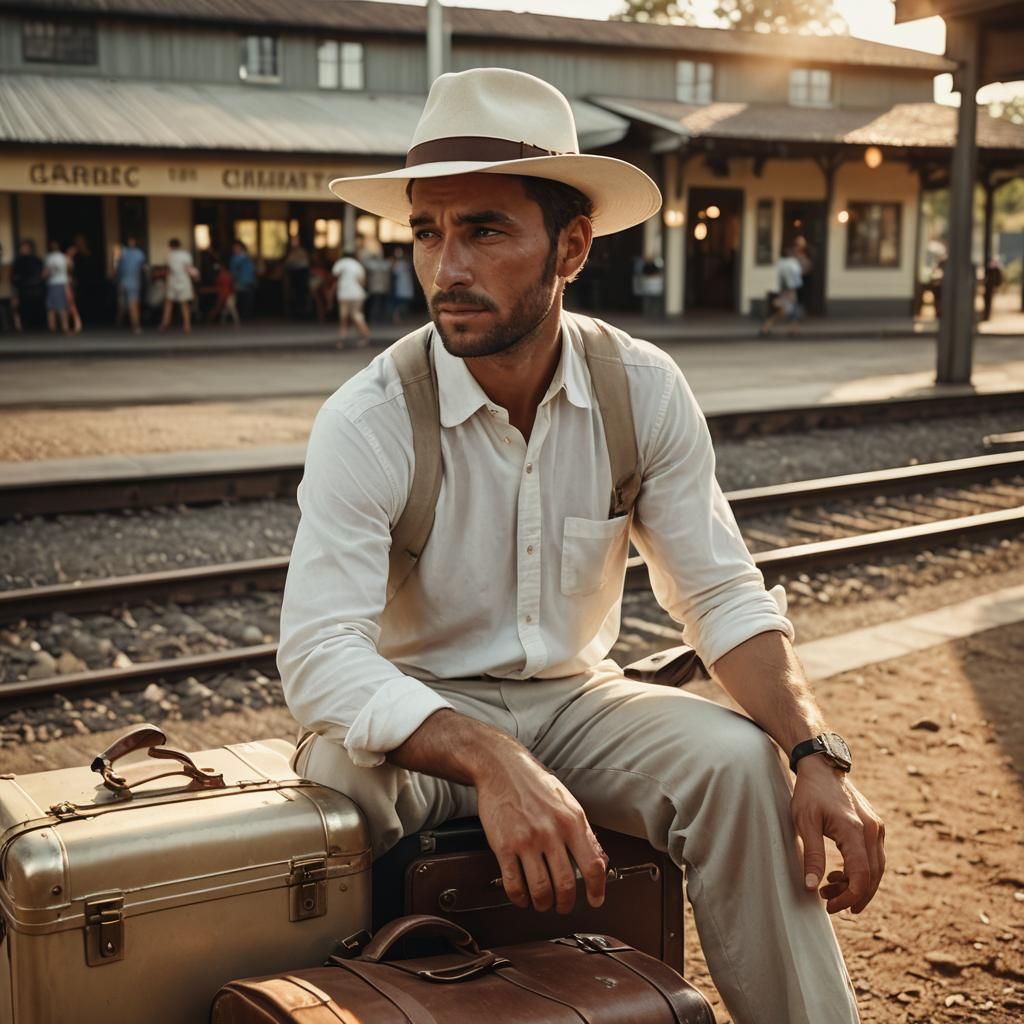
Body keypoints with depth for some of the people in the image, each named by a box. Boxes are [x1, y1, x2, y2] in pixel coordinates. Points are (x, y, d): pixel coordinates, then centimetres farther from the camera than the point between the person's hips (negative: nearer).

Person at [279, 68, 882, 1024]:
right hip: (417, 714, -2)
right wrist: (491, 762, -44)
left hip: (576, 697, 3)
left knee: (737, 760, -24)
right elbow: (319, 654, -28)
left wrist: (818, 754, -22)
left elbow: (721, 593, -6)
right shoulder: (367, 422, -20)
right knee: (337, 787, -34)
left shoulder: (644, 389, -9)